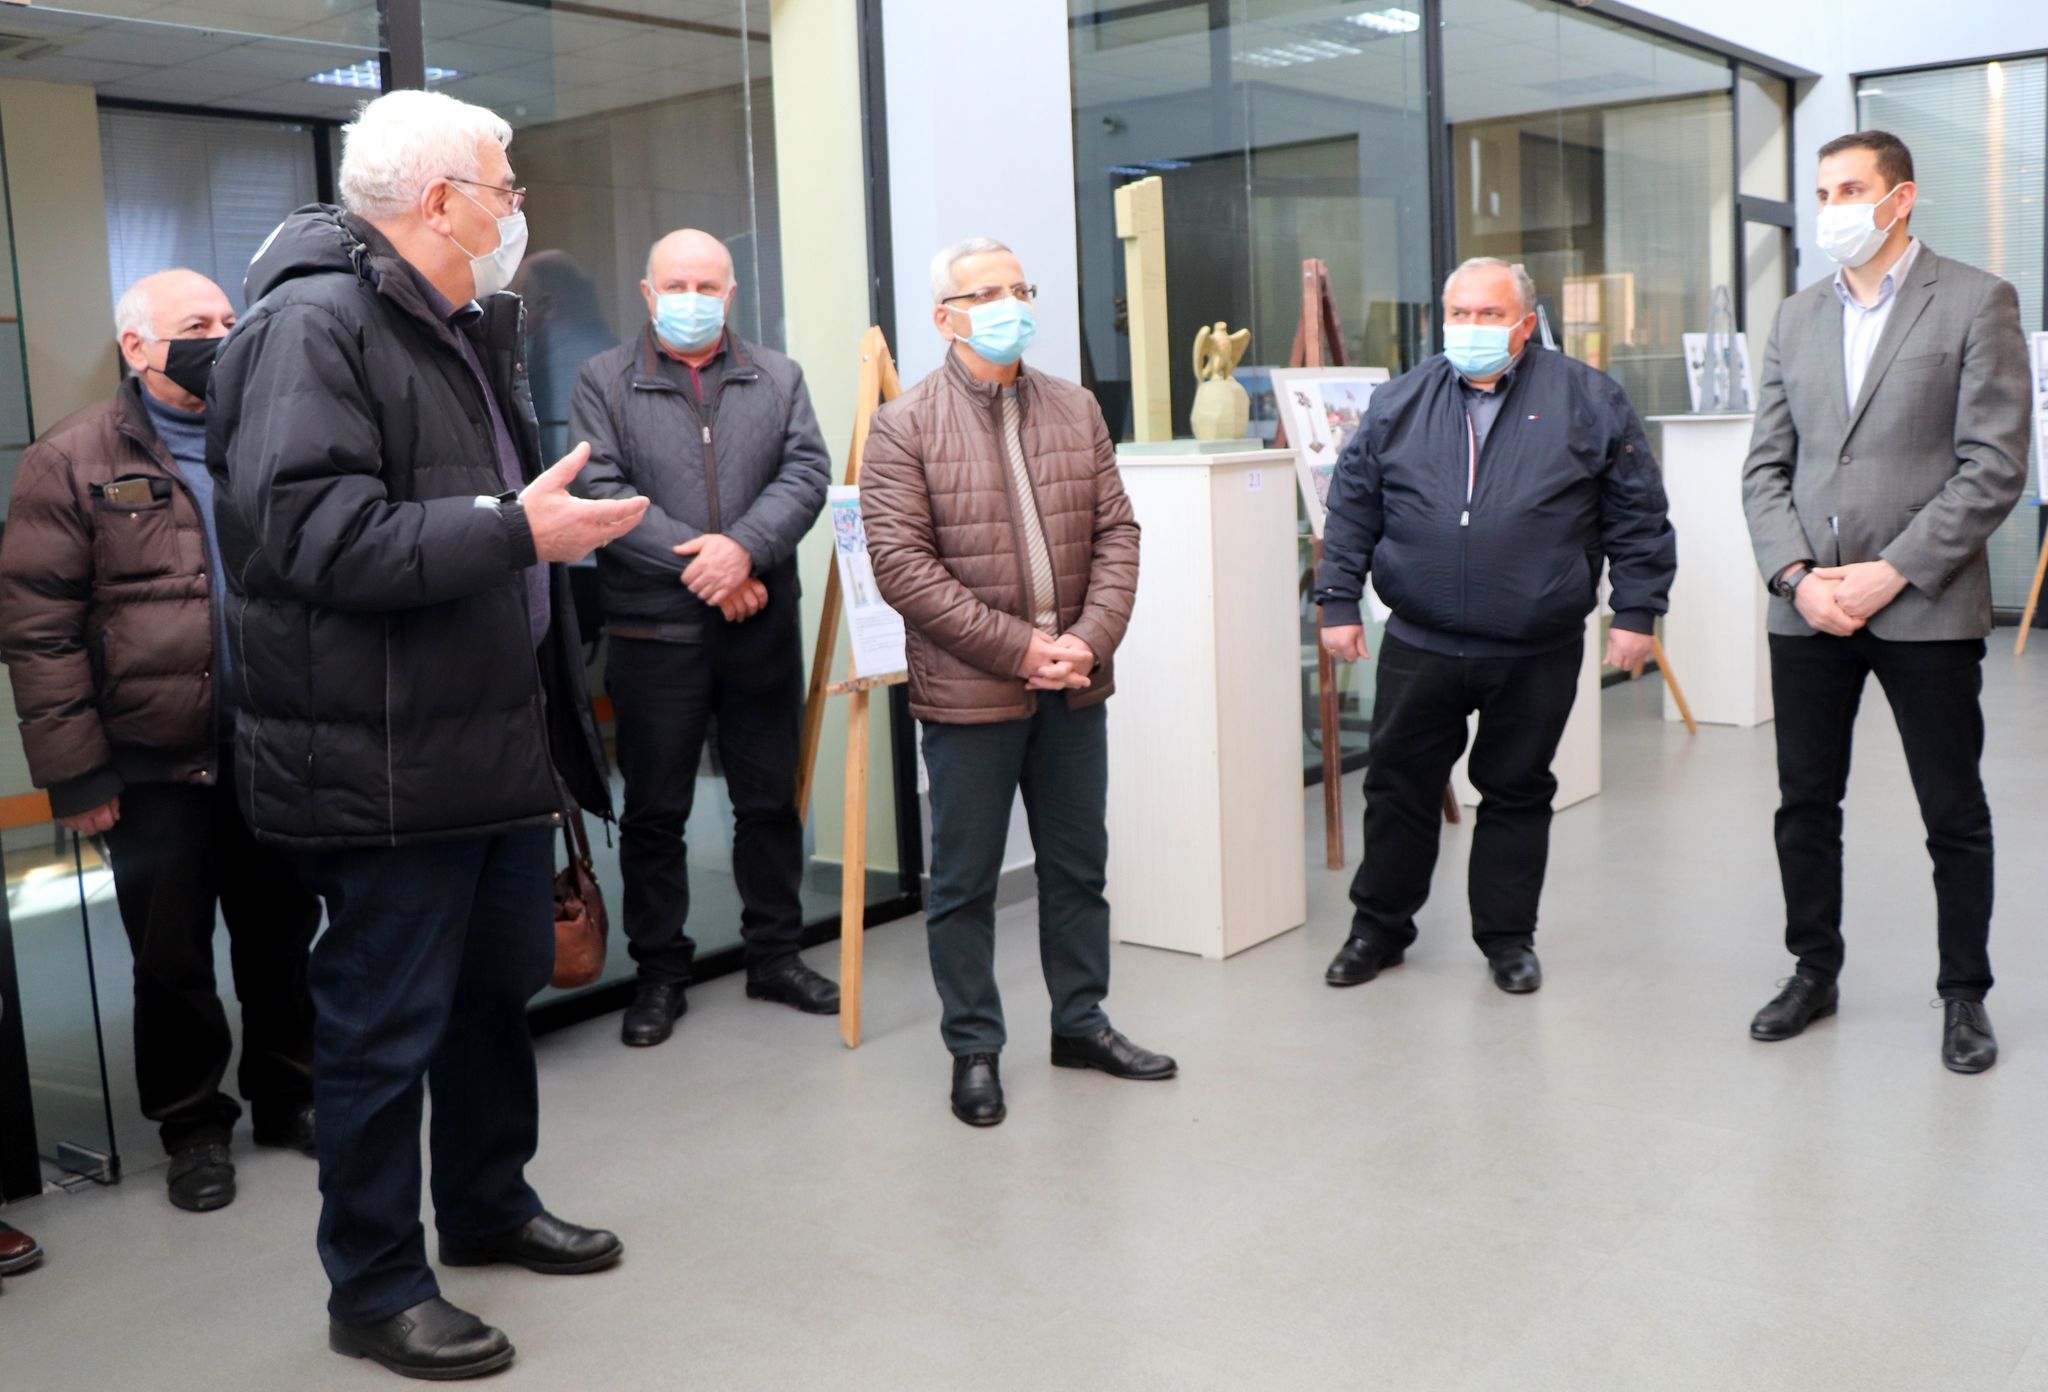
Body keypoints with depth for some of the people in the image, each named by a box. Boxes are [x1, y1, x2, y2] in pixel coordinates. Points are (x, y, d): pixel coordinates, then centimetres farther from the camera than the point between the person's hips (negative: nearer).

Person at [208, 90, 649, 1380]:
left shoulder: (468, 332, 17)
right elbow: (310, 533, -27)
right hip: (389, 768, -9)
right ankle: (374, 1287, 20)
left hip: (502, 741, 10)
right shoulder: (311, 325, -16)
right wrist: (513, 530, -25)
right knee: (386, 1029, 3)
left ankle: (490, 1203, 40)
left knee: (501, 987, 20)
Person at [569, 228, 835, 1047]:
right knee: (655, 812, 6)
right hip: (652, 633, -2)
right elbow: (600, 493, -9)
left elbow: (806, 473, -2)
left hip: (764, 626, 3)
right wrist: (696, 565, -16)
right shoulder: (604, 382, 2)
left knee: (770, 800, 11)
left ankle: (775, 955, 25)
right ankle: (659, 973, 18)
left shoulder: (777, 378, 10)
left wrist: (744, 548, -19)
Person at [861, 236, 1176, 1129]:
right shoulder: (906, 426, -6)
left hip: (1074, 686, 5)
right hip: (968, 694, -4)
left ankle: (1081, 1021, 32)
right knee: (964, 882, 6)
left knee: (1079, 867, 16)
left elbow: (1115, 532, 6)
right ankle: (973, 1049, 21)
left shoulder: (1076, 411, 9)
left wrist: (1089, 638, -10)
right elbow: (902, 563, -13)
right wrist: (1020, 647, -17)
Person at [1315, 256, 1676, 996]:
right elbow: (1352, 509, 8)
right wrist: (1339, 602, 3)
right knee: (1398, 788, 8)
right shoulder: (1400, 402, 6)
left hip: (1538, 653, -1)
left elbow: (1637, 514, 2)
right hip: (1418, 648, 2)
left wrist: (1636, 610, -2)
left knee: (1517, 793, 10)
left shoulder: (1588, 399, 1)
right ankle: (1379, 926, 25)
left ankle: (1508, 937, 25)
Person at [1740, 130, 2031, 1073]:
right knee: (1805, 805, 11)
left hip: (1926, 607, -4)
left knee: (1955, 816, 6)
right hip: (1806, 607, 4)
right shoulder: (1797, 319, 12)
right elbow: (1766, 466, 9)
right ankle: (1813, 973, 27)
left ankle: (1964, 995, 21)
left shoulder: (1976, 303, -3)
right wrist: (1797, 574, -6)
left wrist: (1892, 572, -15)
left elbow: (1994, 466, -9)